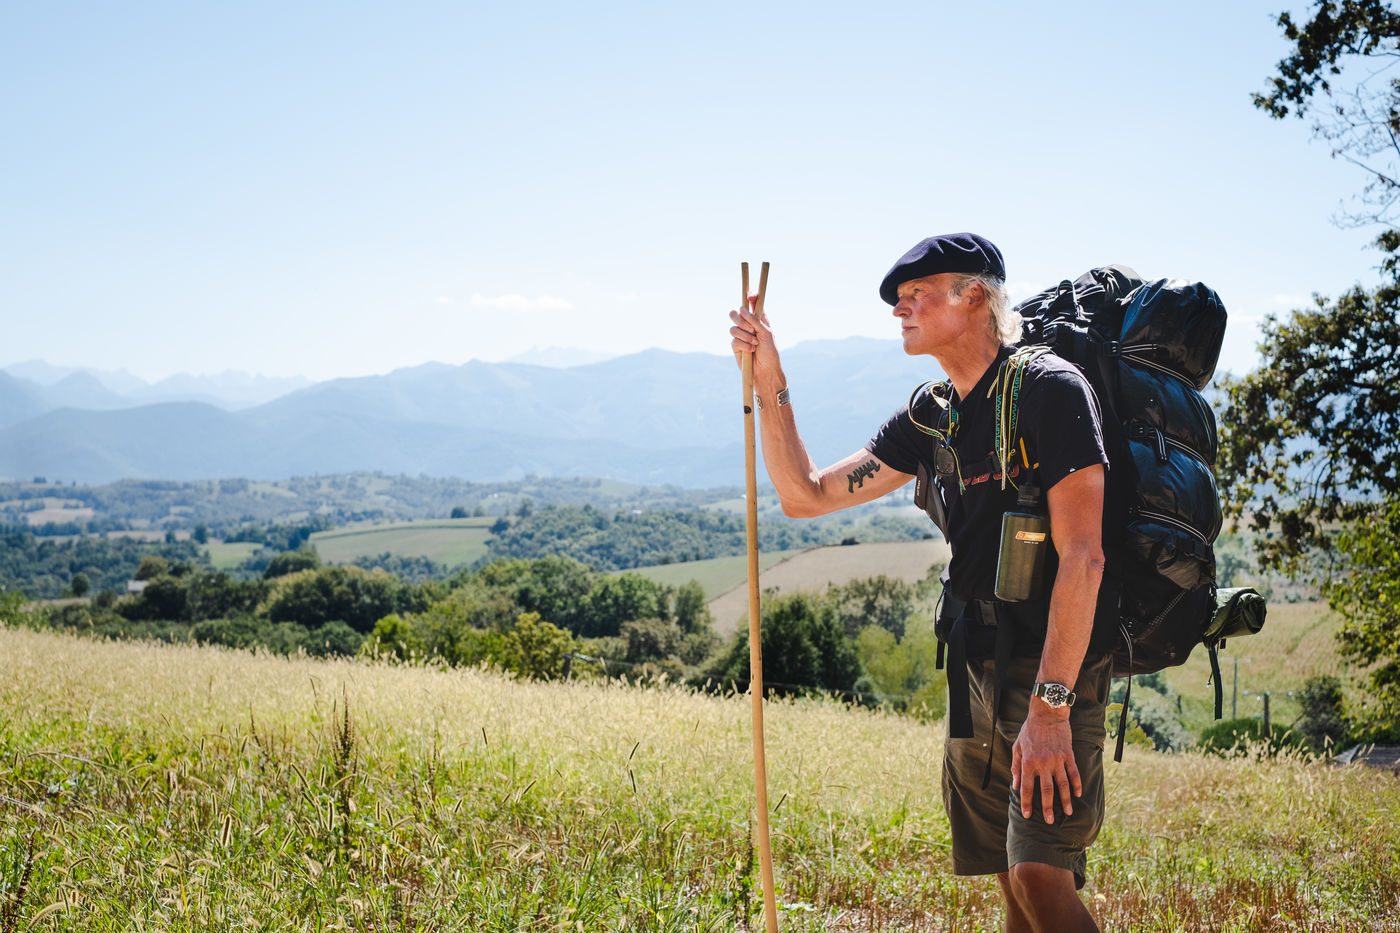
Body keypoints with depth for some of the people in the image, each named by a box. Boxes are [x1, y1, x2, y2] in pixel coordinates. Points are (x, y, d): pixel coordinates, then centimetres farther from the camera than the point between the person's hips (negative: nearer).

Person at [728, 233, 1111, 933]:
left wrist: (1050, 705, -24)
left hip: (1054, 662, -7)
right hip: (974, 665, 7)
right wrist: (768, 382, 5)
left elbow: (1081, 557, -18)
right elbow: (806, 495, 16)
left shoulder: (1047, 390, -11)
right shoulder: (929, 418, 12)